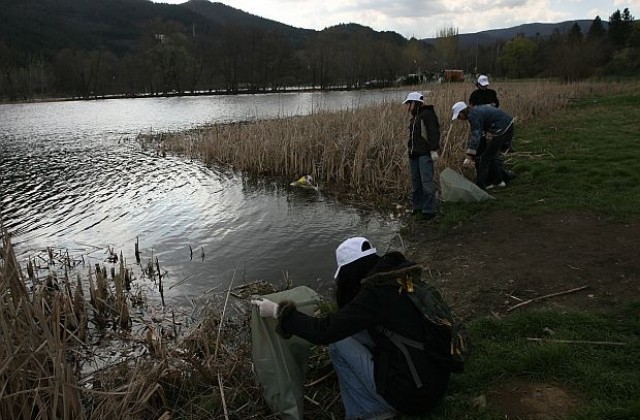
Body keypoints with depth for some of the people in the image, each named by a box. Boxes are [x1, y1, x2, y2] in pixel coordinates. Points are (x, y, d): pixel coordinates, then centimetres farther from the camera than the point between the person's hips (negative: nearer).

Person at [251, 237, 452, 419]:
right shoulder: (401, 276, 4)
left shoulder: (375, 294, -20)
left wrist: (278, 311, -9)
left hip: (413, 396, -8)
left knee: (337, 344, 0)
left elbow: (324, 331, -18)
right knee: (353, 330, 12)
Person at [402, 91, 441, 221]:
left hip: (425, 153, -9)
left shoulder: (427, 114, -8)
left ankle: (429, 210, -6)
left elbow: (434, 132, -14)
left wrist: (433, 149, -19)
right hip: (414, 154, 10)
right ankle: (418, 208, 19)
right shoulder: (414, 117, 20)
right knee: (416, 182, 11)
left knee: (427, 182, -9)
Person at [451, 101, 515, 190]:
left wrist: (469, 156, -26)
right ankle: (498, 181, 33)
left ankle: (480, 185, 1)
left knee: (486, 158, -4)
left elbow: (475, 136, -25)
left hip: (503, 130, -10)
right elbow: (473, 134, 17)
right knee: (492, 155, 23)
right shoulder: (475, 111, 11)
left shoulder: (473, 116, -19)